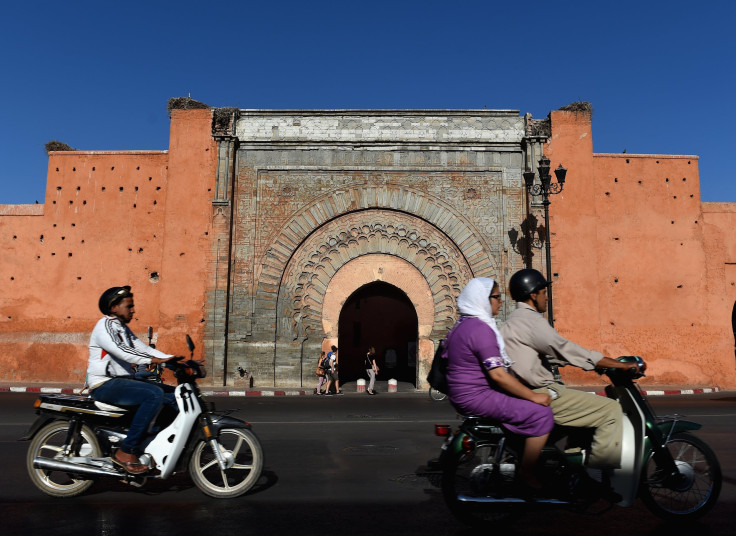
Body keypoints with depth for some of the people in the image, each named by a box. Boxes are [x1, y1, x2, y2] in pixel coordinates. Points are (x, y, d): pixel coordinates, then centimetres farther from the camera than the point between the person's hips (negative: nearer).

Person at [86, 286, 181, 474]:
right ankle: (126, 451, -26)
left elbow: (142, 348, 13)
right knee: (154, 394, -30)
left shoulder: (123, 328, 21)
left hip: (122, 381, 9)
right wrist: (153, 360, -36)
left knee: (173, 396, -2)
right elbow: (121, 350, -26)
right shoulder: (105, 326, -9)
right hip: (105, 385, -9)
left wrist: (172, 358, -2)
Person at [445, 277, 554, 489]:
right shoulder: (481, 328, -19)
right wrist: (533, 396, -16)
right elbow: (497, 375, -23)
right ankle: (527, 473, -5)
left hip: (464, 394, 11)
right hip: (477, 397, -11)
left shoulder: (464, 324, 14)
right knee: (541, 413, -13)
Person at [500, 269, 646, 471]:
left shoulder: (514, 321, 18)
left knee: (595, 404, 25)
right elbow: (566, 350, -20)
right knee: (611, 410, -7)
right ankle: (602, 468, -5)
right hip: (541, 395, -10)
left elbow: (552, 354, 22)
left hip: (531, 392, 10)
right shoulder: (530, 320, -15)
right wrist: (622, 365, -14)